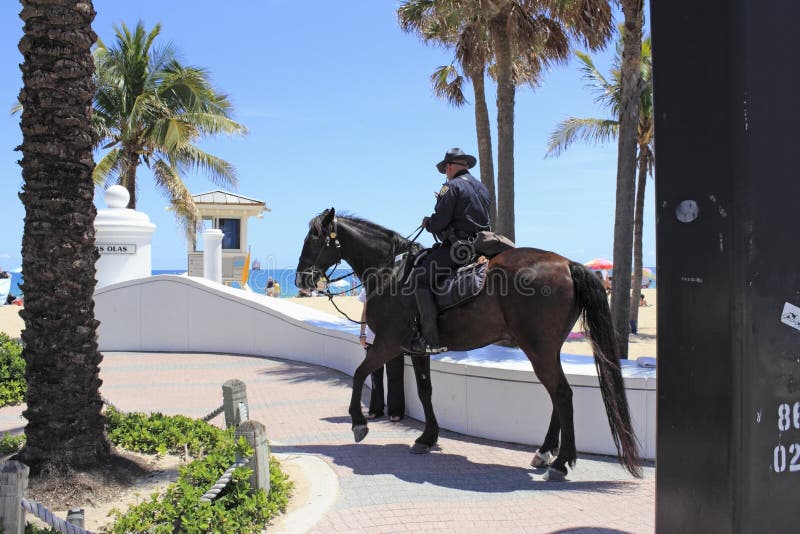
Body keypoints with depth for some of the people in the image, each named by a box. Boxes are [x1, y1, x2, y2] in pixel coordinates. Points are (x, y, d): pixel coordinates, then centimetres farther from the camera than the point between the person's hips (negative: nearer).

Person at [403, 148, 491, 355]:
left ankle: (431, 340, -25)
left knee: (421, 276, -15)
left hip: (457, 246, -10)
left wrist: (427, 223, 6)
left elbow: (439, 222, -16)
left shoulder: (452, 186, -8)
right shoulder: (482, 188, 20)